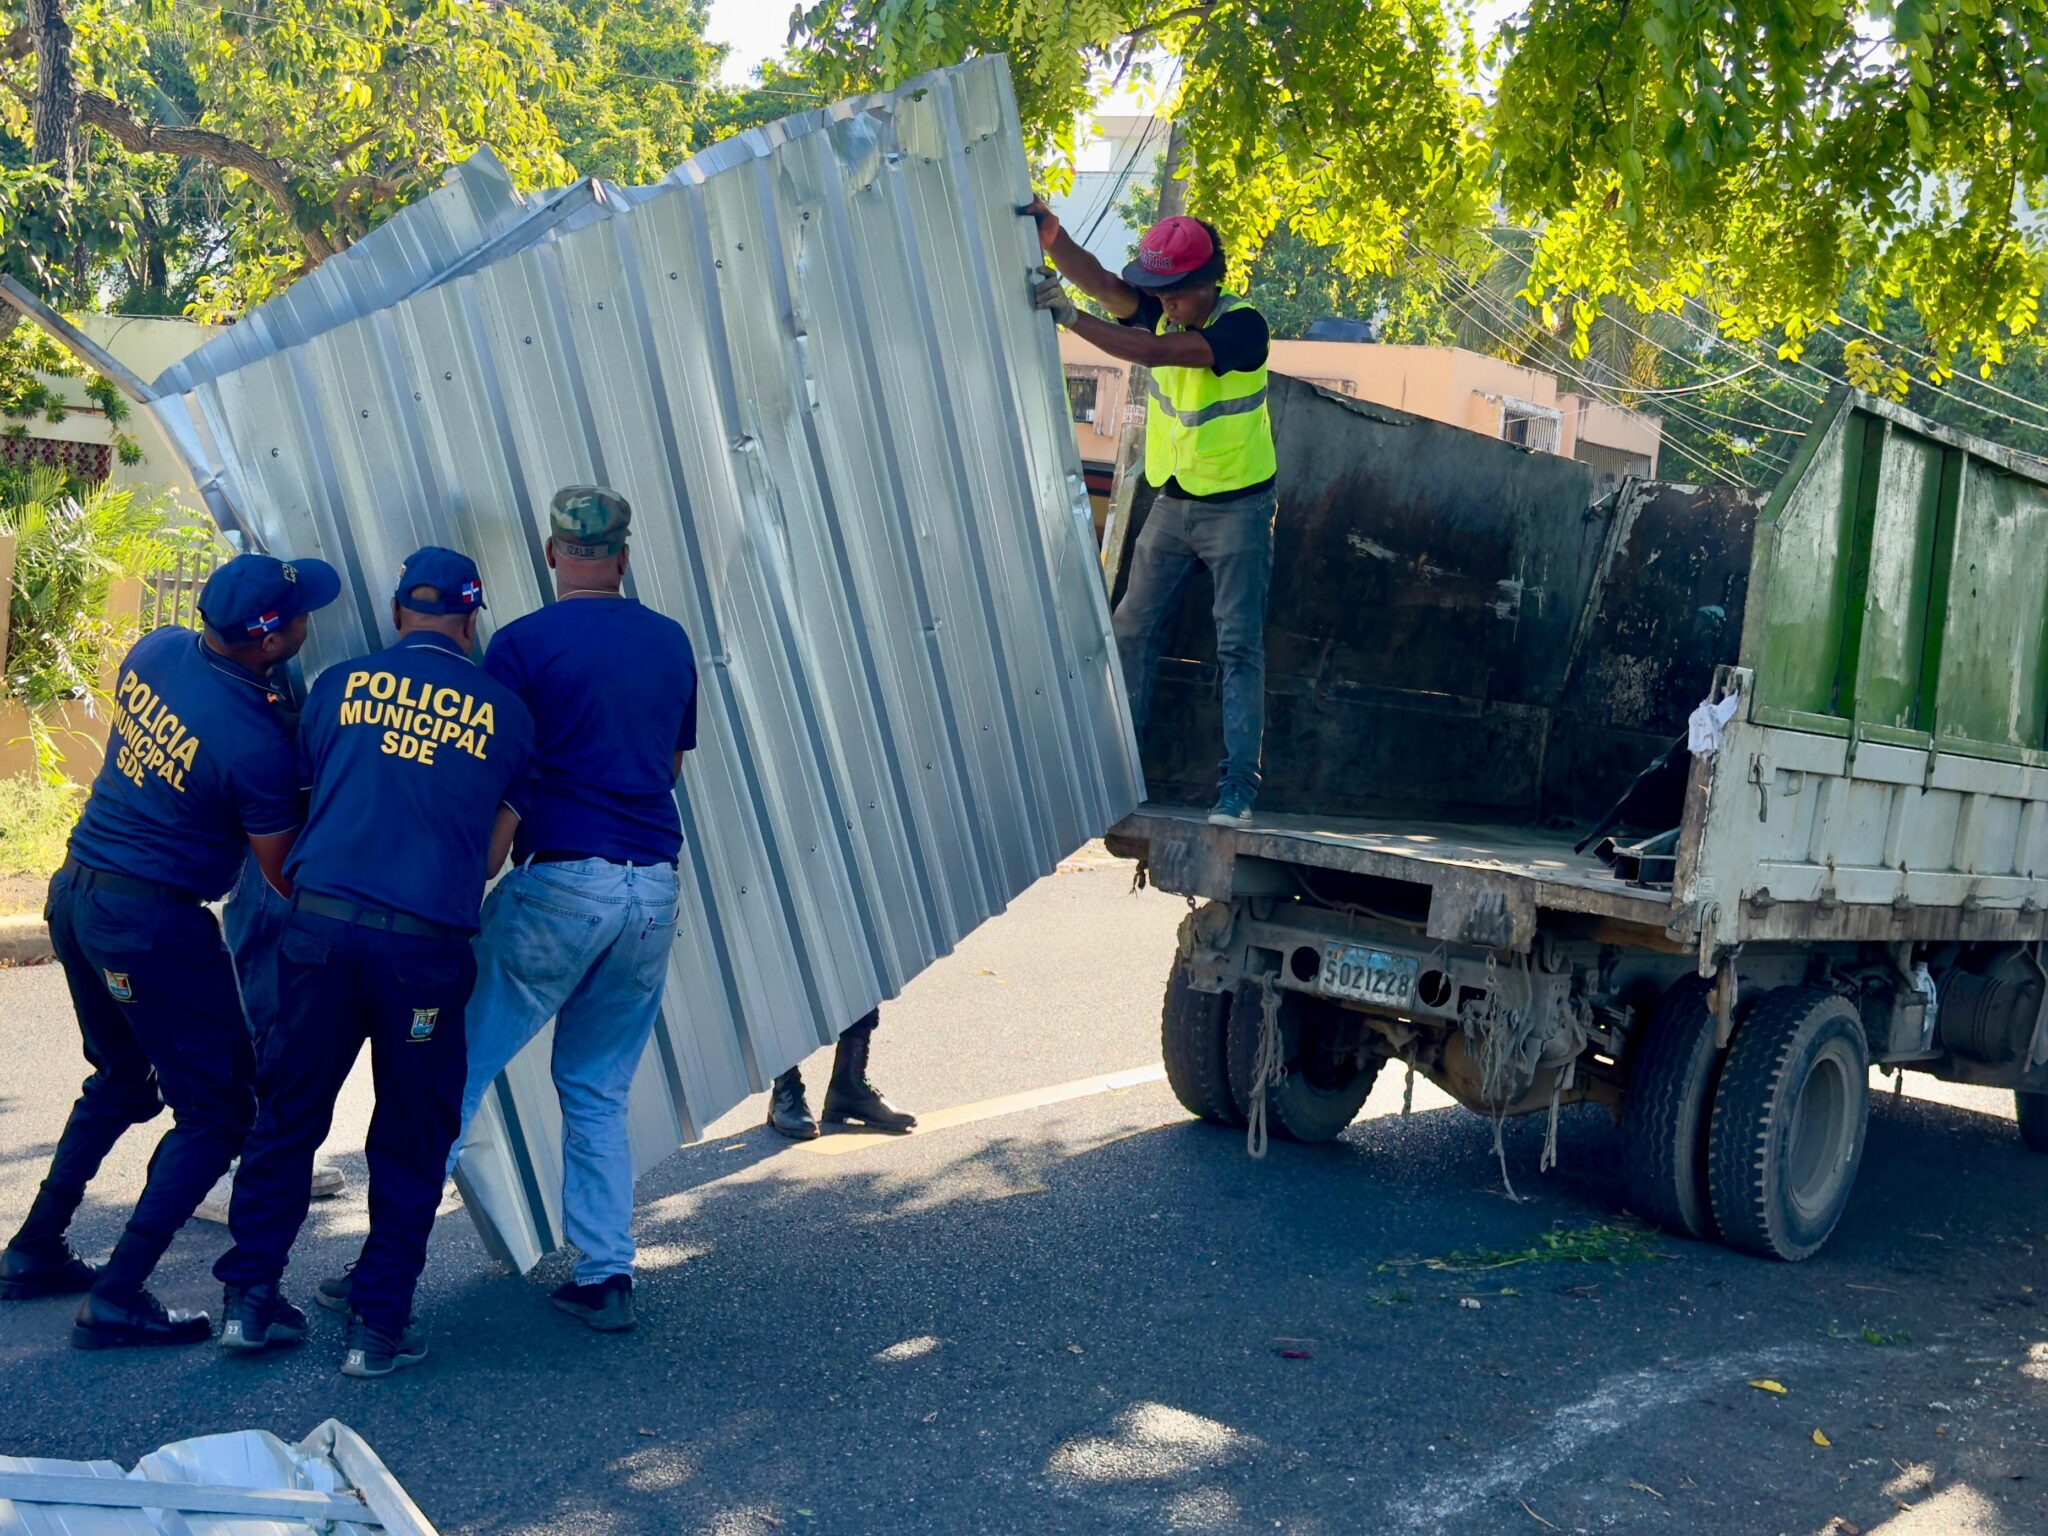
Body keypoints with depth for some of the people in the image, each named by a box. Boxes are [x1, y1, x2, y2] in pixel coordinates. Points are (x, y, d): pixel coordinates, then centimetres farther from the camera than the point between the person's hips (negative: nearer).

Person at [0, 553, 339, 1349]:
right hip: (153, 923, -9)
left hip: (75, 890, 9)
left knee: (122, 1081, 27)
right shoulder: (257, 746, -22)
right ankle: (117, 1298, 2)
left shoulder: (156, 650, -2)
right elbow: (284, 874, -11)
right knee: (217, 1110, 3)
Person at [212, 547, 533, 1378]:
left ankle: (249, 1296, 23)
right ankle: (377, 1324, 16)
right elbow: (493, 852, 9)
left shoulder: (340, 685, 9)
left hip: (321, 926, 2)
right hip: (428, 944, -1)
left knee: (288, 1115, 16)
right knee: (410, 1142, 11)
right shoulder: (504, 711, 7)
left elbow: (309, 790, 20)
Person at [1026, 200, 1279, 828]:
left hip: (1237, 506, -6)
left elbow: (1153, 352, -33)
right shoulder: (1160, 309, -1)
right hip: (1172, 502, 6)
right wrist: (1043, 226, -36)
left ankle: (1239, 781, -6)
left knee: (1239, 645, -7)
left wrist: (1068, 315, -37)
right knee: (1132, 630, 4)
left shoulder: (1243, 325, -19)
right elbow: (1096, 280, -19)